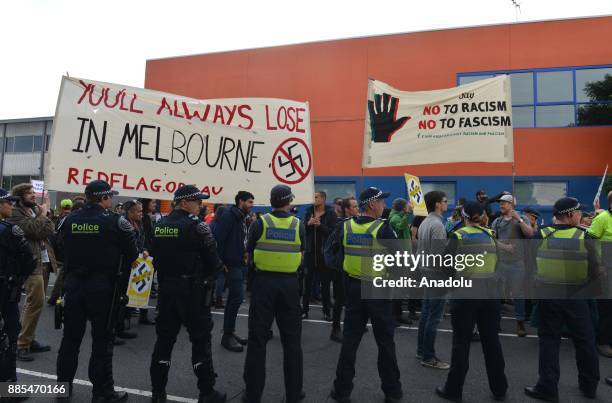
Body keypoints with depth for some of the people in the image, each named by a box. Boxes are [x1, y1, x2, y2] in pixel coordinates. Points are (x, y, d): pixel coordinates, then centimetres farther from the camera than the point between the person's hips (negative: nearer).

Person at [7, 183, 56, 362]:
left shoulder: (36, 209, 16)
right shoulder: (15, 213, -7)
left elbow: (50, 229, 6)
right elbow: (34, 230, -20)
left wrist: (43, 214, -10)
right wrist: (42, 214, -6)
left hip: (44, 261, 8)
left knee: (35, 302, 13)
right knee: (36, 302, -11)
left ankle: (29, 339, 23)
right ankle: (22, 345, -1)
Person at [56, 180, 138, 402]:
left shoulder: (70, 220, 4)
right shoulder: (115, 221, -11)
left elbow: (62, 250, 10)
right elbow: (131, 254, -10)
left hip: (73, 284, 5)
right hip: (102, 287, -4)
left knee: (70, 337, 15)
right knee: (102, 340, 5)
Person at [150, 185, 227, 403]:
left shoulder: (160, 225, 8)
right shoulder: (196, 225, -14)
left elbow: (157, 256, 12)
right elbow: (212, 259, -14)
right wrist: (208, 276, 4)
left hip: (166, 288, 7)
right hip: (192, 291, -6)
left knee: (165, 338, 14)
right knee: (200, 339, 3)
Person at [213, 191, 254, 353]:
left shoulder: (243, 218, 14)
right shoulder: (229, 216, -13)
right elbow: (217, 238, -21)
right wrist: (220, 262, -22)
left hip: (240, 264, 9)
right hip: (231, 264, -9)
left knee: (234, 298, 15)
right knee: (237, 297, -9)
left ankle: (230, 332, 26)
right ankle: (227, 336, 2)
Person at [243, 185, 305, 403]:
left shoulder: (259, 223, -5)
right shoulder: (298, 225, -1)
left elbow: (249, 255, 3)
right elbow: (300, 257, 6)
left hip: (263, 281, -1)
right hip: (289, 283, 1)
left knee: (257, 338, 8)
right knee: (291, 339, 12)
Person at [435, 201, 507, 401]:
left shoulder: (458, 236, -7)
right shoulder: (490, 235, 5)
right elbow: (495, 262, 13)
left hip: (466, 294, -4)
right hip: (490, 293, 4)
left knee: (462, 342, 4)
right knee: (491, 340, 15)